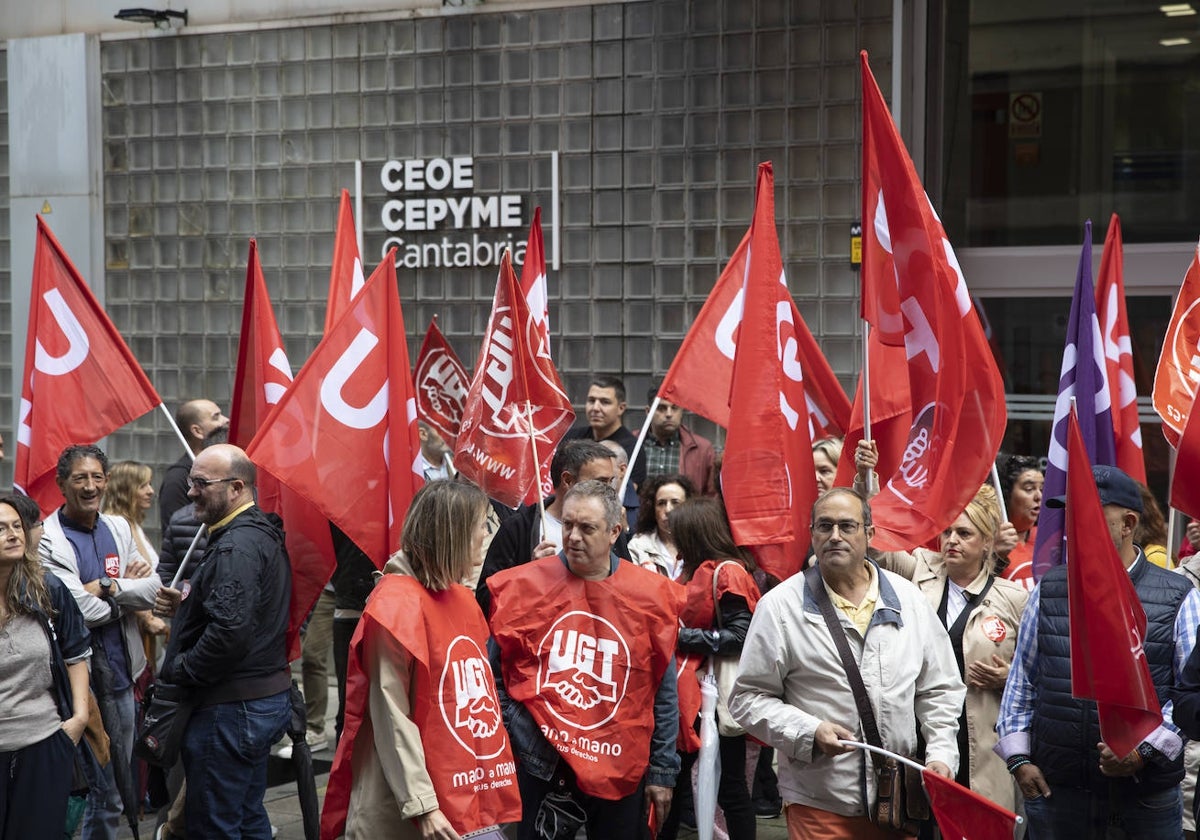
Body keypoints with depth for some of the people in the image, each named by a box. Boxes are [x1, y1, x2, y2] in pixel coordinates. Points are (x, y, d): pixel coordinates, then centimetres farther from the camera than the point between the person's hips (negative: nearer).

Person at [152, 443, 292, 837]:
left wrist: (178, 671, -16)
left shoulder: (236, 546, -19)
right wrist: (184, 605, 8)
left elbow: (231, 631, -30)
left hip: (231, 708, -11)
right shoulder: (262, 534, 13)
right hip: (267, 698, 11)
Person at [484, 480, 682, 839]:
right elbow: (494, 676, 4)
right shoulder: (522, 587, -4)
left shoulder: (650, 594, -1)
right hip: (543, 768, -1)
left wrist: (662, 770, 4)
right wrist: (517, 734, -6)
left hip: (623, 771, 1)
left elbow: (663, 692, 4)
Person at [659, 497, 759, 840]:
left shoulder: (728, 572, -13)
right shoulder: (697, 571, 13)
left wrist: (679, 635, -18)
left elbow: (739, 637, -20)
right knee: (673, 779, 14)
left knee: (729, 788, 1)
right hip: (689, 696, 9)